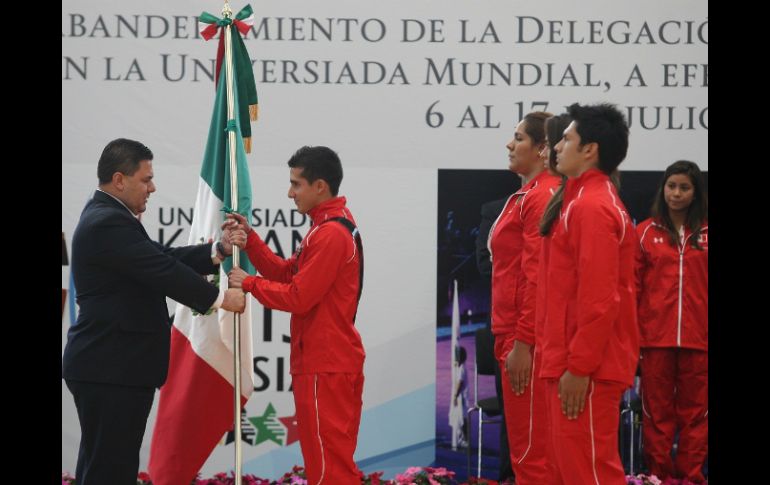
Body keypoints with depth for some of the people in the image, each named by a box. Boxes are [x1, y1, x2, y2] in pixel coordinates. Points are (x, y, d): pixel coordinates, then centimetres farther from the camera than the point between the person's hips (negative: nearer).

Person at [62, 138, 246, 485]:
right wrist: (220, 298, -8)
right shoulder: (110, 223, -18)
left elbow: (162, 259, 13)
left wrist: (218, 251, 3)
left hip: (109, 366, 11)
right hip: (112, 370, -11)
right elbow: (164, 273, -19)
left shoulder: (105, 216, 16)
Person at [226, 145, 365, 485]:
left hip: (325, 365, -11)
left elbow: (298, 297, -20)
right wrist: (250, 242, 3)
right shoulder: (332, 226, 17)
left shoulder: (331, 234, -18)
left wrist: (249, 283, -8)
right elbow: (288, 274, 14)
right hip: (330, 359, 11)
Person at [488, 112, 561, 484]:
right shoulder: (527, 195, 17)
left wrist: (522, 343, -21)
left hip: (528, 341, -10)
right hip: (515, 334, 10)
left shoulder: (542, 197, -13)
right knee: (526, 448, 14)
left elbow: (537, 277, -19)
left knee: (530, 452, -5)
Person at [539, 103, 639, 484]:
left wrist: (579, 366, -21)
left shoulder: (592, 207, -15)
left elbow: (598, 298, -22)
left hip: (587, 369, -10)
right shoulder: (587, 201, 18)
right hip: (579, 361, 10)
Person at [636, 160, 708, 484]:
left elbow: (707, 286, 6)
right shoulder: (645, 232, 4)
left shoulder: (705, 233, 4)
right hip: (655, 335, 0)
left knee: (695, 409, 6)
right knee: (657, 409, 6)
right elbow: (632, 287, 4)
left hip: (698, 337, 0)